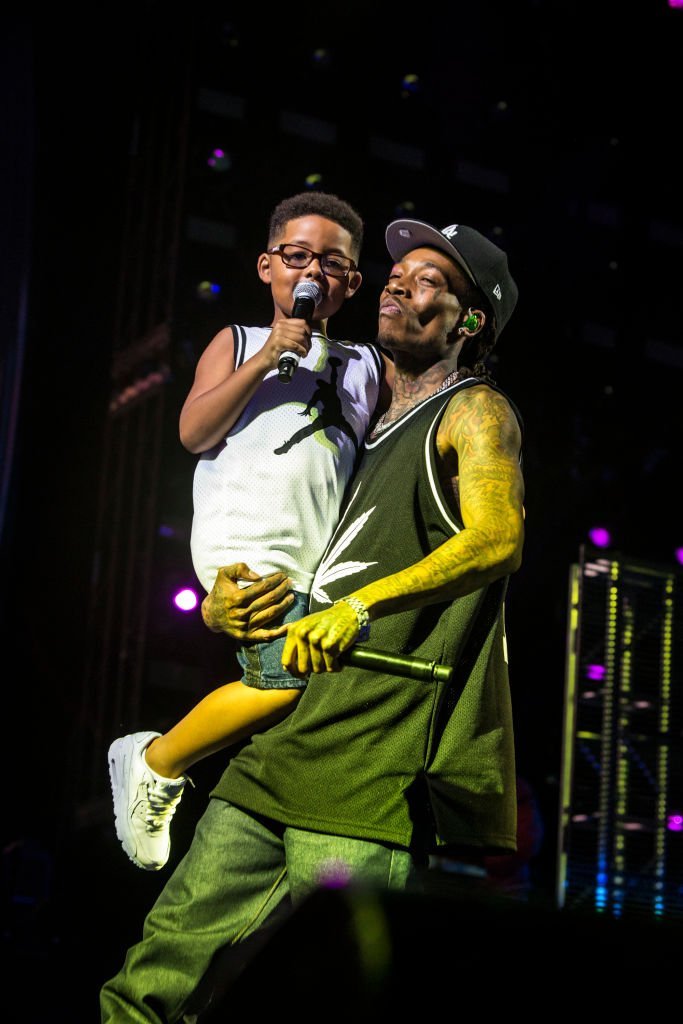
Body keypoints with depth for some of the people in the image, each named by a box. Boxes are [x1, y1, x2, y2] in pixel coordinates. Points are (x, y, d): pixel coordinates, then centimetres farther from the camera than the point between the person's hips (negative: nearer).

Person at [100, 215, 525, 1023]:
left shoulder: (474, 412, 3)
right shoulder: (360, 436, 26)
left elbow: (498, 539, -17)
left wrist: (361, 603, -30)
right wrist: (222, 602, 5)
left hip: (378, 775, -8)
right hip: (282, 750, 8)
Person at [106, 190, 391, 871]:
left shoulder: (369, 368, 27)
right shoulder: (238, 344, 19)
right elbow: (194, 432, 5)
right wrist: (265, 361, -3)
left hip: (327, 556, 4)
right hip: (246, 540, -4)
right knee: (287, 678, -24)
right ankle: (154, 765, -2)